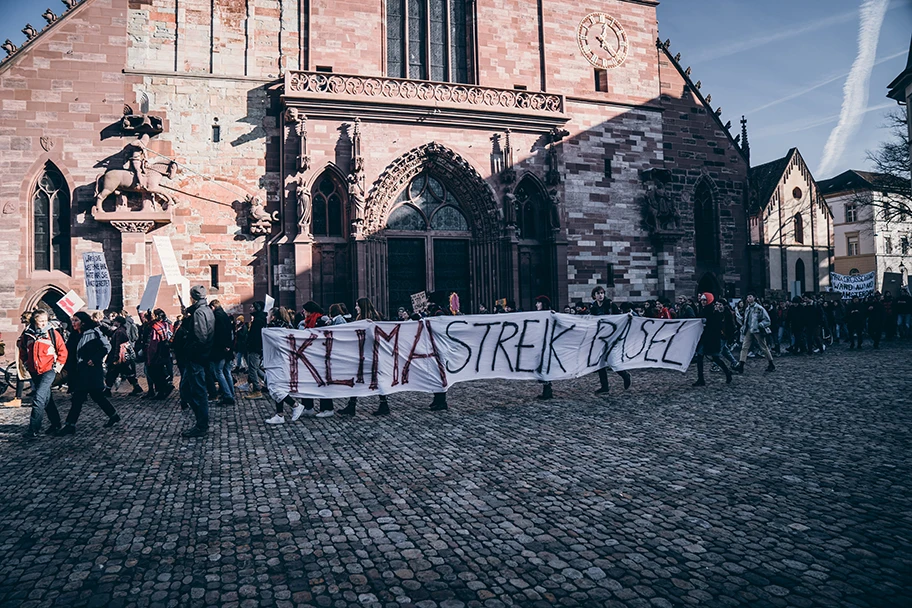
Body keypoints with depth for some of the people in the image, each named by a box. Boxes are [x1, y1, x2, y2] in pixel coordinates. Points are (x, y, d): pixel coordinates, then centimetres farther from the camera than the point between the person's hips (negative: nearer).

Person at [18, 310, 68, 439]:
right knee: (46, 398, 15)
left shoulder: (53, 333, -7)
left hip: (49, 370, -5)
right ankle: (55, 424, 28)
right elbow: (22, 350, 20)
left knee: (39, 397, -15)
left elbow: (63, 351, -2)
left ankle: (33, 430, -13)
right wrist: (26, 364, 13)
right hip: (34, 372, 5)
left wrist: (58, 366, -5)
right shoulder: (27, 334, 3)